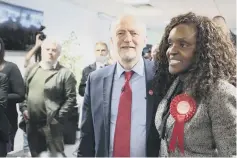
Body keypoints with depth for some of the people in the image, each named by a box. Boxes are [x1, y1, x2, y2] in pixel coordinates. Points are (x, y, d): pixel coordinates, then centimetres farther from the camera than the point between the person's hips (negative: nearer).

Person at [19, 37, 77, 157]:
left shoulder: (65, 73, -8)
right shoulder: (31, 69, 10)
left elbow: (71, 98, -11)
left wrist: (58, 117, -14)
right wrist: (24, 108, 2)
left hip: (51, 124, -5)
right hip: (31, 123, 6)